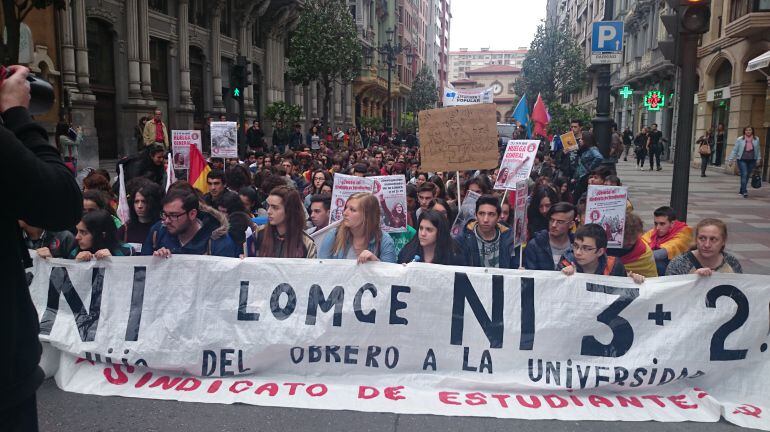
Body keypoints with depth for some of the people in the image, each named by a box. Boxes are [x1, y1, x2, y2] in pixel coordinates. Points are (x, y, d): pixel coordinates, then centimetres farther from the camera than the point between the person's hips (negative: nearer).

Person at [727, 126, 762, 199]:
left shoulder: (756, 139, 5)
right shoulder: (740, 139, -3)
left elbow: (758, 150, 13)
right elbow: (734, 150, 0)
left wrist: (758, 160, 9)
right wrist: (731, 160, -3)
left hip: (752, 161, 3)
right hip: (742, 160, -3)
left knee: (747, 176, 9)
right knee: (744, 174, -13)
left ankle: (741, 190, 22)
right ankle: (744, 192, -13)